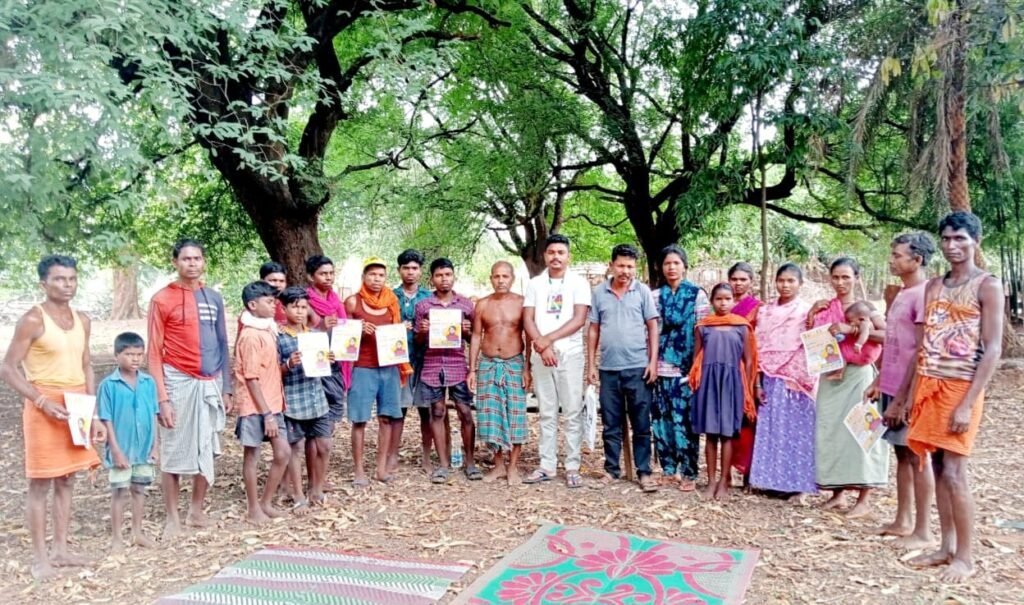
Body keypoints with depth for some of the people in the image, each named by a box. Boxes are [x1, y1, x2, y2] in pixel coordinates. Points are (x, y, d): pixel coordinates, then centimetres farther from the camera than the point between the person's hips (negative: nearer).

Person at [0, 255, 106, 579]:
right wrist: (42, 401, -19)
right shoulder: (32, 320, -11)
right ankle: (40, 557, 10)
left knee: (66, 480, 12)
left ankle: (61, 550, 22)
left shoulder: (82, 320, 8)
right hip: (45, 406, -6)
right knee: (40, 484, 1)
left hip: (76, 407, 6)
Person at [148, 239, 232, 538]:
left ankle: (196, 511, 25)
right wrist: (162, 397, -12)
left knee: (207, 451, 10)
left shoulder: (214, 298, 9)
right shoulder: (162, 299, -4)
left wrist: (226, 388, 10)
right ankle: (172, 518, 15)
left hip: (210, 384, 4)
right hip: (179, 382, -4)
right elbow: (154, 353, -6)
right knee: (174, 452, 3)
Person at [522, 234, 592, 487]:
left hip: (570, 355, -2)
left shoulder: (578, 283, 2)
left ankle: (572, 467, 6)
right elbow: (528, 320, 2)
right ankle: (547, 465, 13)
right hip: (540, 356, 2)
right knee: (547, 413, 7)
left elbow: (579, 319, -8)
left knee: (572, 413, 0)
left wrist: (549, 339, -15)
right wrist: (542, 346, -13)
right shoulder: (534, 284, 10)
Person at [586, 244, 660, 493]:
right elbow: (593, 329, 8)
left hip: (638, 368, -2)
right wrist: (591, 364, 4)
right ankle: (611, 469, 20)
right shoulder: (599, 292, 5)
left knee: (641, 424, 3)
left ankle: (644, 472, 11)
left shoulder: (643, 291, 0)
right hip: (608, 369, 2)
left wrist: (653, 361, -6)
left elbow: (653, 327, 1)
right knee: (611, 424, 10)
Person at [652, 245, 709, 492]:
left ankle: (689, 473, 5)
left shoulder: (698, 295, 2)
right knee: (661, 420, 6)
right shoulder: (655, 296, 11)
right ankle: (668, 469, 17)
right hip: (660, 368, 3)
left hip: (686, 369, -3)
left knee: (685, 421, -3)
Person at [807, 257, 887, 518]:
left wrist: (851, 329, -22)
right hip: (830, 375, 4)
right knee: (830, 431, 4)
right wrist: (812, 315, -3)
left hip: (858, 375, -4)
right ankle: (837, 493, 15)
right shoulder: (824, 308, 9)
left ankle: (863, 500, 0)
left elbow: (887, 335, -17)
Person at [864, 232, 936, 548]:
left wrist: (901, 398, -19)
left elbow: (922, 351, -19)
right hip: (892, 387, 9)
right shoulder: (902, 294, 13)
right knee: (902, 453, 14)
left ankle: (922, 530, 9)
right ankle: (903, 521, 23)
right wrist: (878, 382, 17)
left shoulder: (924, 294, -15)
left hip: (909, 391, -9)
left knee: (917, 456, 0)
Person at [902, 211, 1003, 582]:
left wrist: (967, 404, -17)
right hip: (928, 387, 6)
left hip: (960, 387, -6)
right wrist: (910, 394, 10)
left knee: (954, 473, -6)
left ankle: (964, 557, 7)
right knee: (938, 470, 9)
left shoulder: (987, 286, -6)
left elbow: (993, 350, -11)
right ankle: (946, 548, 18)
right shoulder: (934, 286, 12)